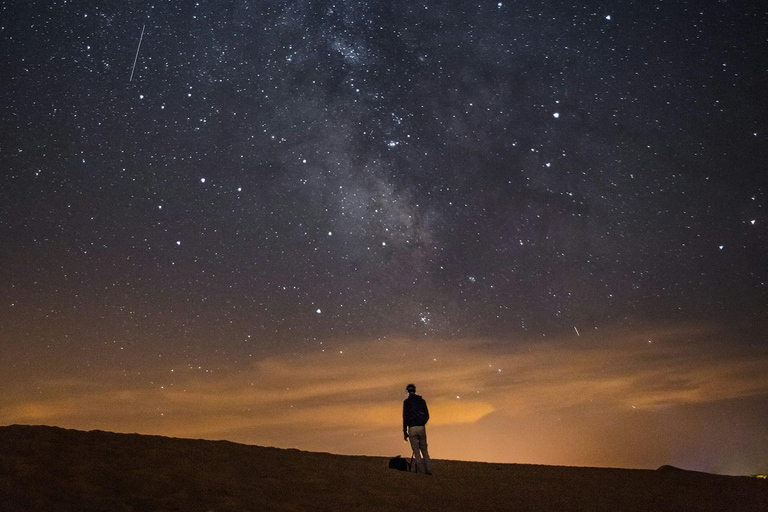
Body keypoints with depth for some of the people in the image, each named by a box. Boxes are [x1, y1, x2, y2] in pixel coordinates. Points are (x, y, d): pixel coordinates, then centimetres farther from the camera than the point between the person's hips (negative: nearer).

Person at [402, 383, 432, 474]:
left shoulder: (406, 401, -3)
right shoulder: (422, 400, 9)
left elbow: (405, 417, -8)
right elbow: (427, 416, 10)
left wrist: (404, 432, -3)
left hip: (412, 428, -4)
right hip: (422, 428, 4)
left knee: (416, 451, 2)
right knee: (424, 450, 13)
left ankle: (421, 471, 1)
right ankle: (428, 470, 7)